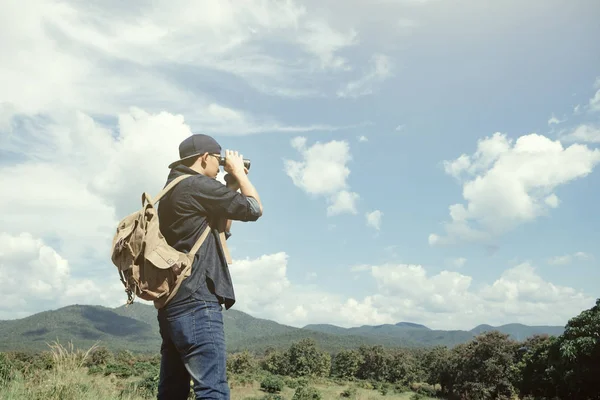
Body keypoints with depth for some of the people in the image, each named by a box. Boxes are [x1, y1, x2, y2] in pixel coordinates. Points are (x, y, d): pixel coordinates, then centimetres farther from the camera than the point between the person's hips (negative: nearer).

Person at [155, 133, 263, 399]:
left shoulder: (172, 190, 21)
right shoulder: (197, 185, -8)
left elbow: (220, 232, 28)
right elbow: (254, 209, -4)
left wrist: (232, 186, 24)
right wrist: (238, 172, 11)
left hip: (173, 305, 10)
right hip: (196, 304, -10)